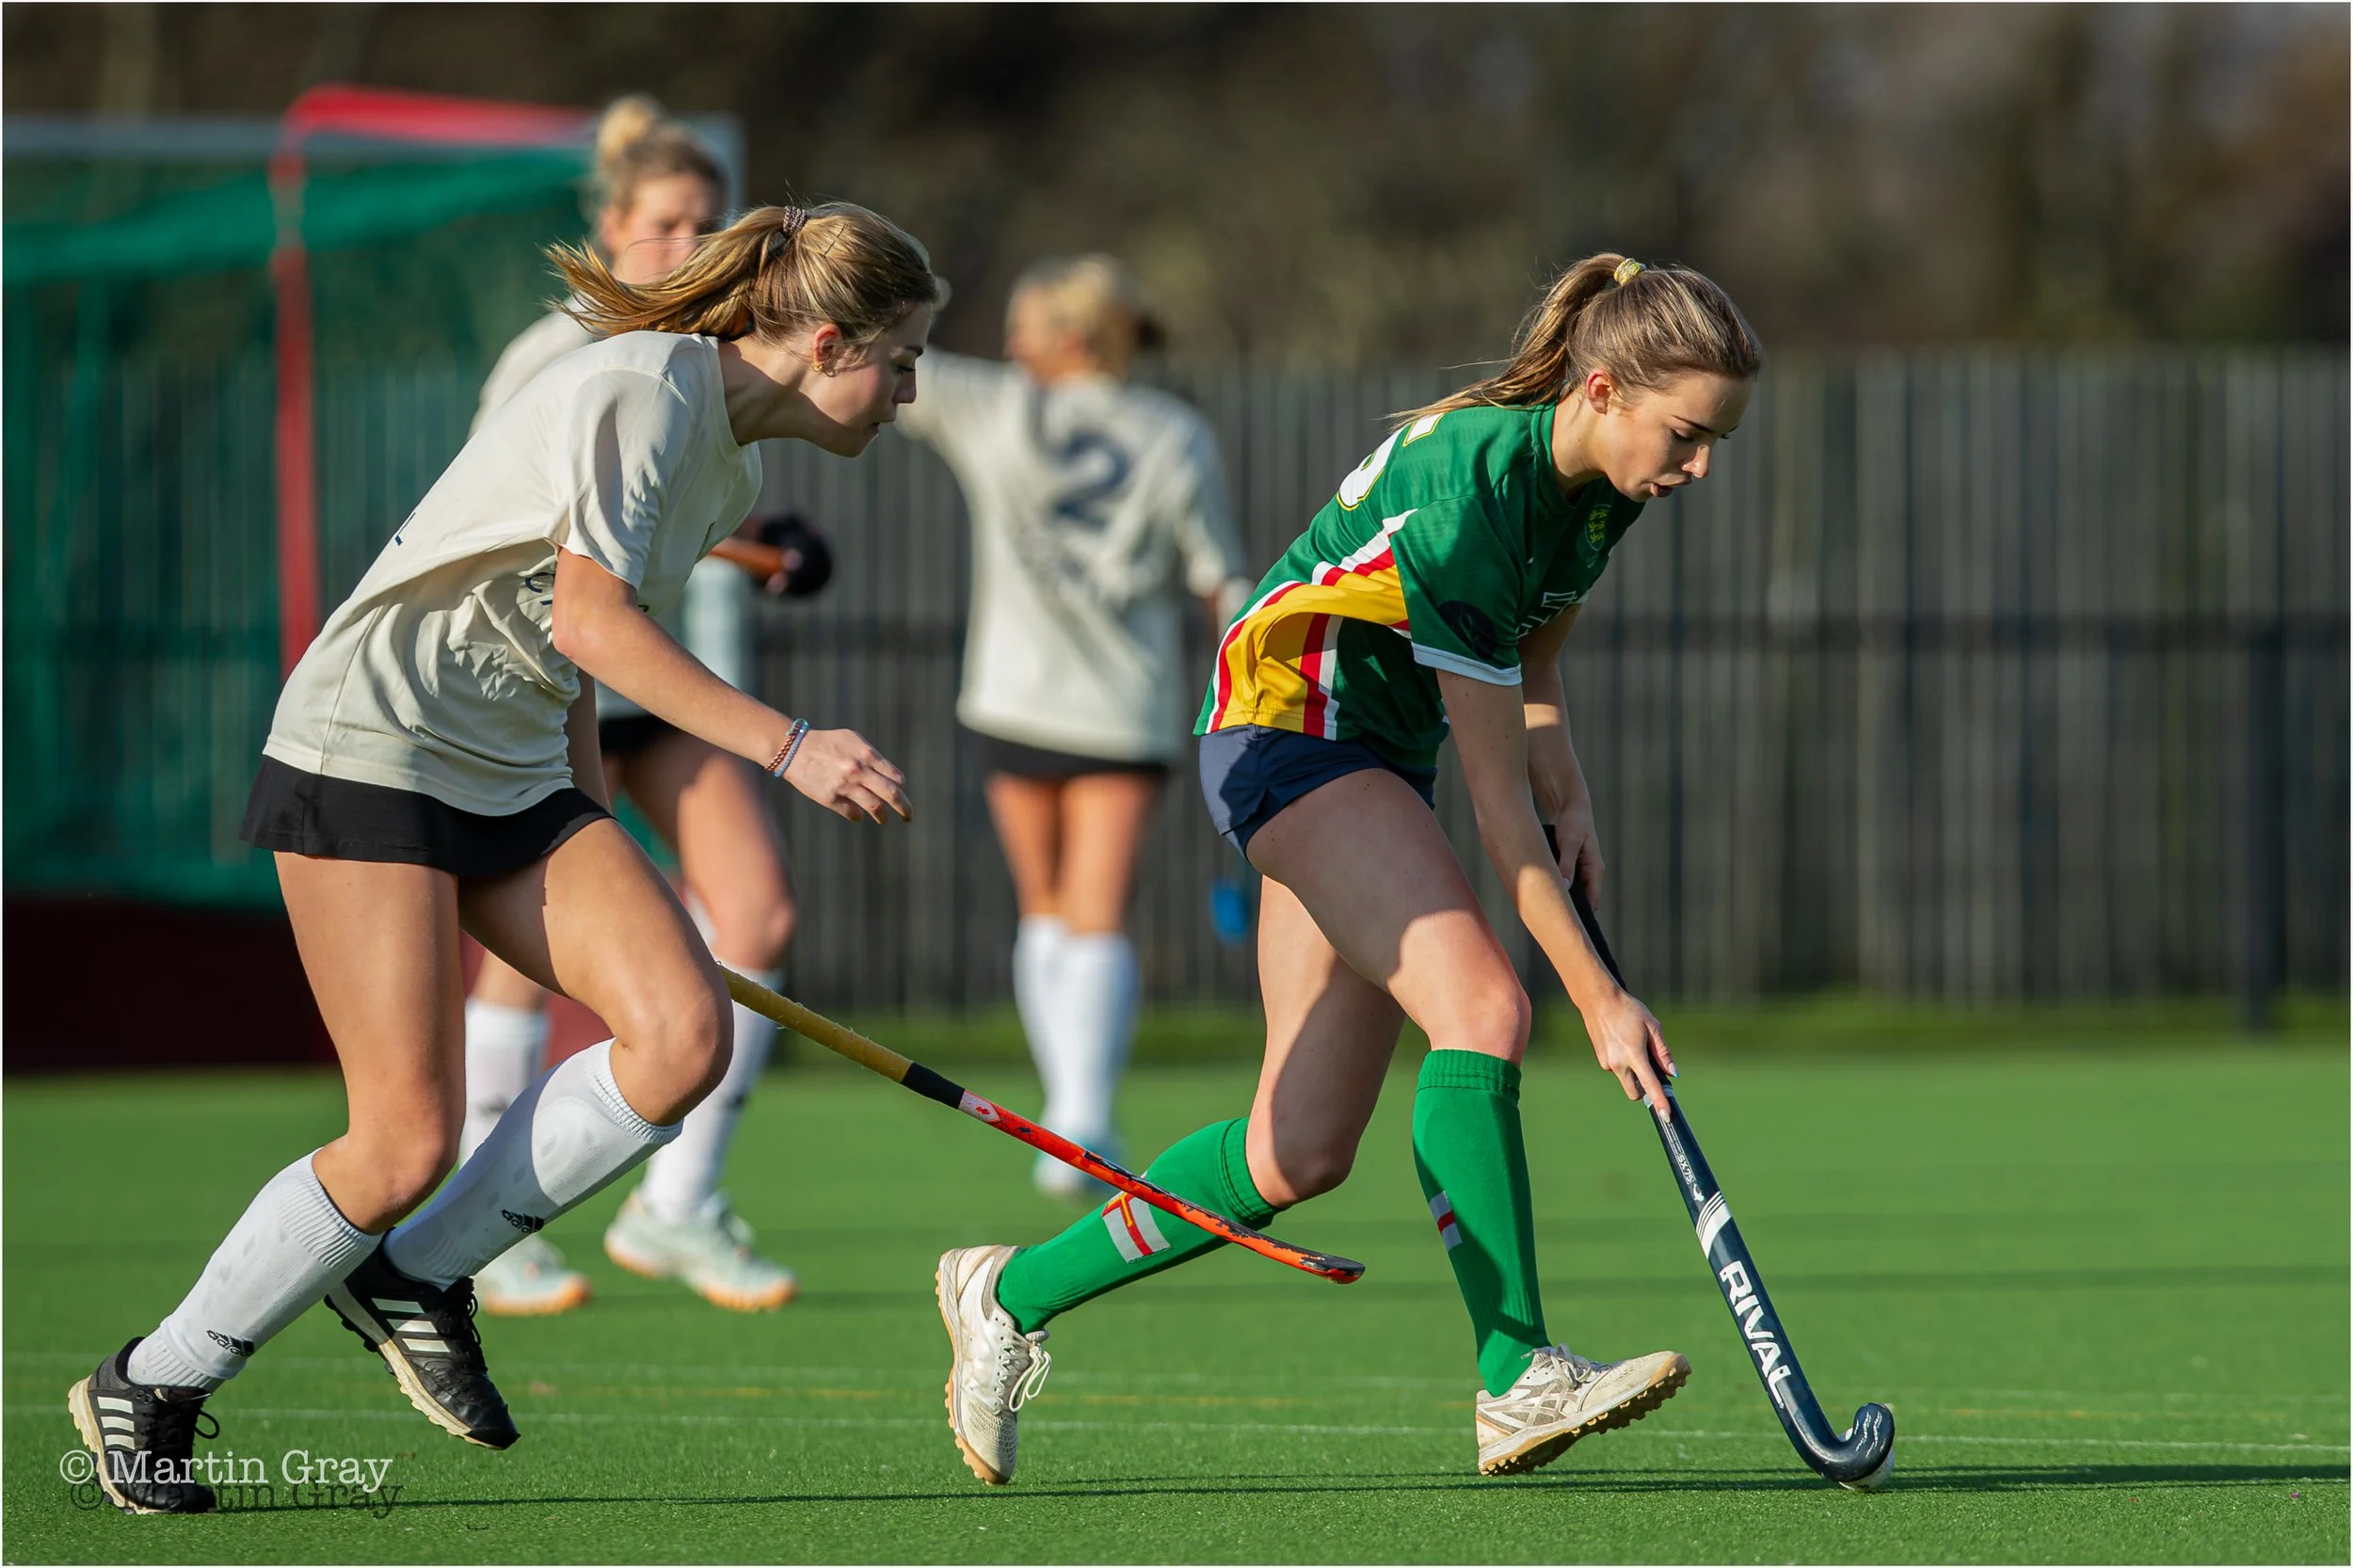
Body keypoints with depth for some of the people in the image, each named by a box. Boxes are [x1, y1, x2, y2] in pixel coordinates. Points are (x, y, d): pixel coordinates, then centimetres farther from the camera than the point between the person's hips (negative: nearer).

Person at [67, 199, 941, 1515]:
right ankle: (150, 1388, 6)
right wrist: (787, 747, -32)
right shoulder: (644, 389, -16)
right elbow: (587, 620, -27)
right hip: (371, 750, -9)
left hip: (518, 778, 9)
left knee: (685, 1033, -14)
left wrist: (606, 866, 23)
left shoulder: (733, 466, 13)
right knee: (408, 1146, -13)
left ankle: (416, 1275, 2)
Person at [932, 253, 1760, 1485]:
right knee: (1482, 1006, -28)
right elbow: (1497, 799, -25)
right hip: (1287, 723, -9)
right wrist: (1599, 999, -24)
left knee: (1301, 1151, 2)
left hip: (1375, 757, 9)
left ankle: (1014, 1292, 18)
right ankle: (1516, 1383, -28)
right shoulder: (1467, 494, -29)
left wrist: (1570, 797, -1)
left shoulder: (1601, 481, -4)